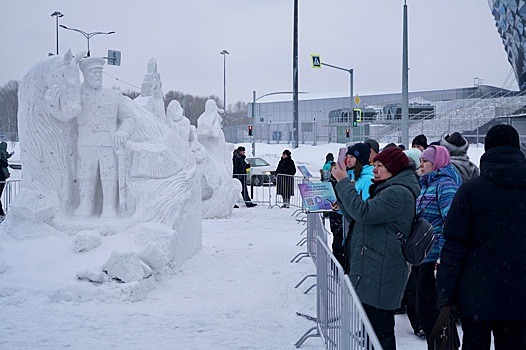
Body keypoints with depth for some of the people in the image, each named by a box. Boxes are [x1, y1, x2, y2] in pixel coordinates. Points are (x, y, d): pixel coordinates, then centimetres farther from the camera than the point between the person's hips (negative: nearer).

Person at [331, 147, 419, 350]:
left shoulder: (398, 193, -14)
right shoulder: (388, 189, 21)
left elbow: (363, 213, -23)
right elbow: (357, 219, 23)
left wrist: (343, 183, -15)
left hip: (380, 277, -11)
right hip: (370, 271, 11)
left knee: (379, 330, -7)